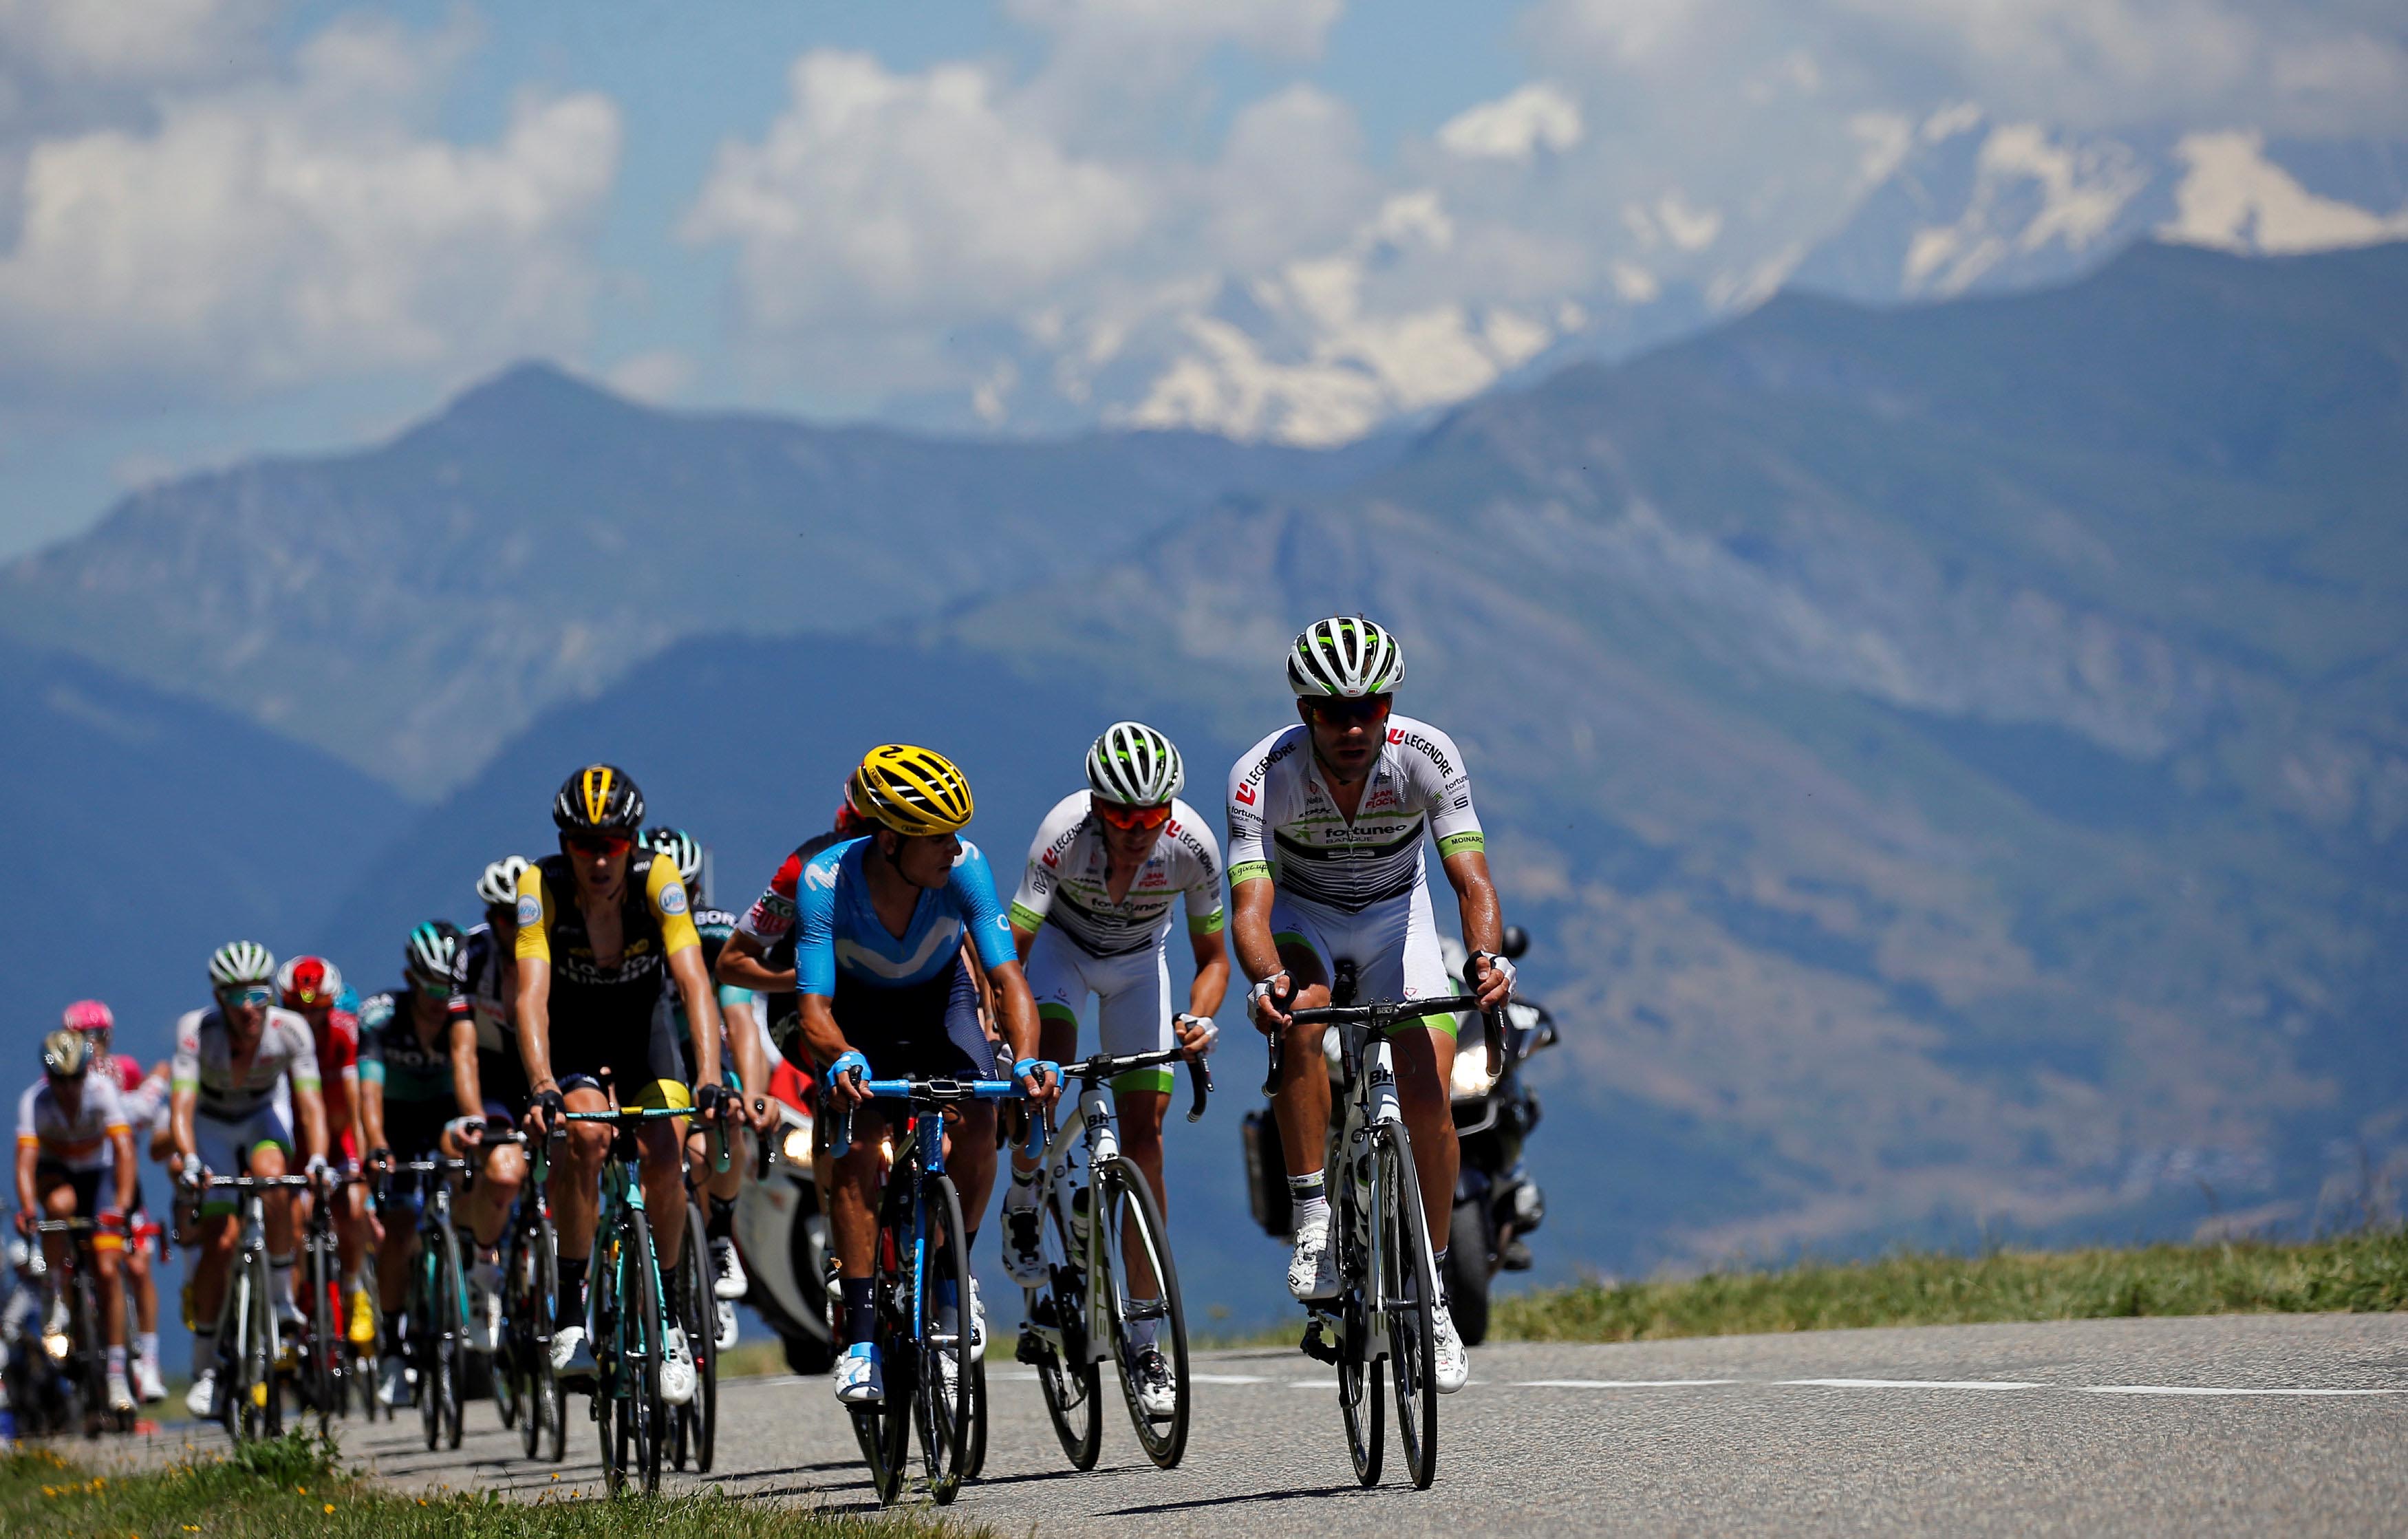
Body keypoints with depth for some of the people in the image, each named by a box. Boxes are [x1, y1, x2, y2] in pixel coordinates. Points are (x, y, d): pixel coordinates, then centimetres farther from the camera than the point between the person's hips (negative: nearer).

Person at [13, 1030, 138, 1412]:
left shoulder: (102, 1090, -27)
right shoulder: (34, 1101, -27)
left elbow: (124, 1149, -33)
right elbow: (26, 1158, -35)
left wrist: (122, 1204, -46)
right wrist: (27, 1208, -52)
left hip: (97, 1173, 0)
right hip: (55, 1173, 0)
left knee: (107, 1270, -12)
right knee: (59, 1204, -38)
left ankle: (116, 1375, -6)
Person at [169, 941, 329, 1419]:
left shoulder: (290, 1029, -29)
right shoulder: (197, 1031, -31)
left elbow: (310, 1104, -32)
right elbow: (181, 1104, -37)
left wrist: (317, 1159, -49)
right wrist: (189, 1159, -54)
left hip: (266, 1115, 0)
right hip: (213, 1124, 0)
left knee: (270, 1174, -34)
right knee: (220, 1243, -9)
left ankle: (284, 1294, -16)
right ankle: (204, 1367, 3)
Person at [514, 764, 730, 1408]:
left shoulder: (657, 879, -27)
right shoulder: (541, 888, -28)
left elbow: (694, 982, -37)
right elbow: (532, 994, -37)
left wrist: (710, 1078, -51)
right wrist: (543, 1088, -53)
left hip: (643, 1026, 1)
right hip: (570, 1035, -1)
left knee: (664, 1156, -21)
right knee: (586, 1134, -30)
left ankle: (672, 1318, 1)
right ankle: (571, 1307, -18)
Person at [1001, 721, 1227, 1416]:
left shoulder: (1192, 844, -30)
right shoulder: (1063, 835, -35)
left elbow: (1213, 958, -16)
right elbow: (1012, 953, -34)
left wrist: (1197, 1018, -36)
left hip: (1138, 962, 1)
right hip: (1062, 945, -1)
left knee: (1143, 1137, -7)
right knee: (1044, 1064, -33)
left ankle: (1145, 1344, -1)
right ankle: (1023, 1199, -1)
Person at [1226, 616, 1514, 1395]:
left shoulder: (1427, 756, -28)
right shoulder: (1263, 775, -31)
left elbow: (1471, 879, -33)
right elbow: (1249, 905, -38)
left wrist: (1487, 956, -53)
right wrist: (1265, 980, -59)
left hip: (1395, 909, 1)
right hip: (1301, 913, -1)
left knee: (1427, 1086, -15)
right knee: (1298, 1018, -34)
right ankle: (1314, 1221, -22)